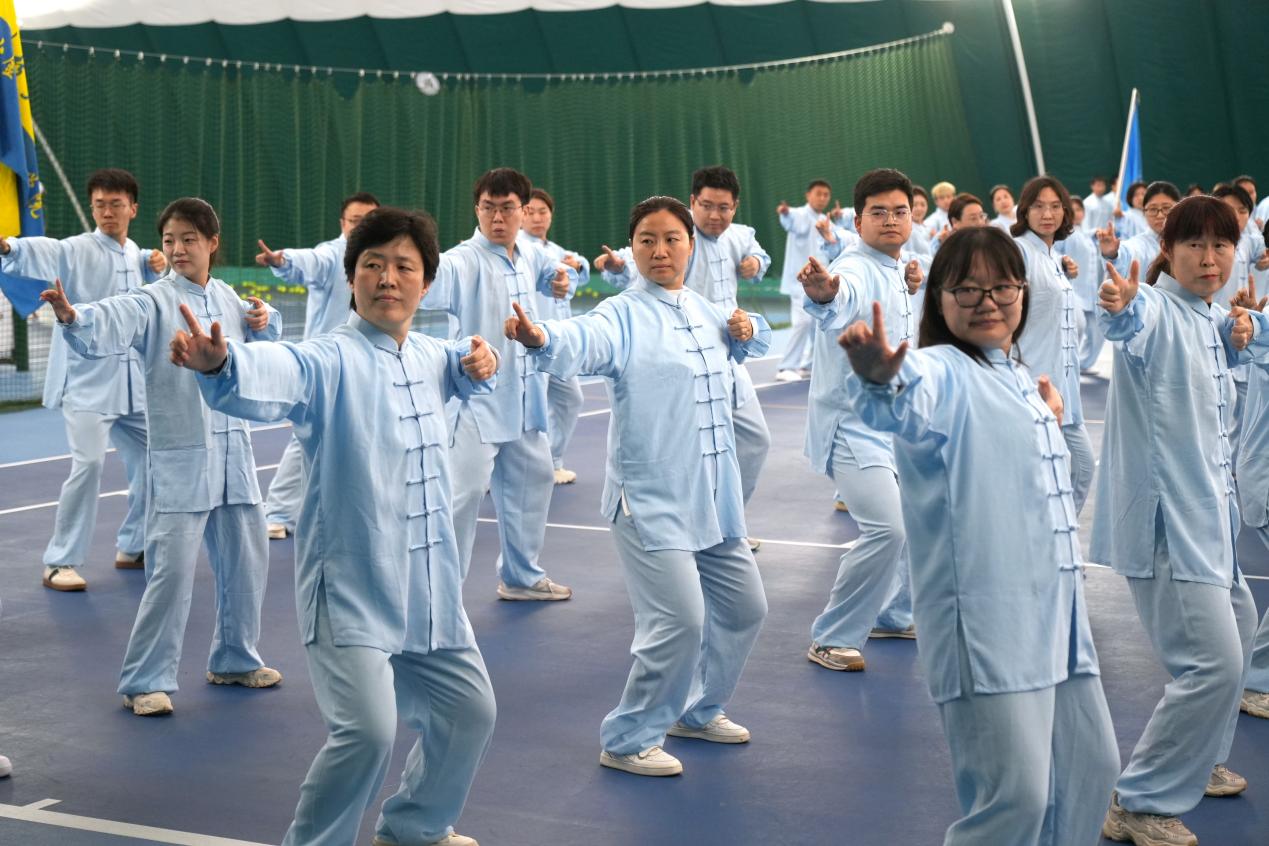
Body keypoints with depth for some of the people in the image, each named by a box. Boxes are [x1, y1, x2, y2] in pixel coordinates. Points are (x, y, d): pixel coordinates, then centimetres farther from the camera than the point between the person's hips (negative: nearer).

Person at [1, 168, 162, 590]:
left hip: (132, 381, 7)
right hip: (85, 380, -7)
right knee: (89, 462, -19)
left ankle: (132, 546, 29)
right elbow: (39, 252, -30)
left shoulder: (136, 256, 11)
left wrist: (156, 271, 4)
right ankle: (61, 561, -5)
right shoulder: (76, 250, -9)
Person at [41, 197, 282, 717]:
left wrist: (264, 324, 1)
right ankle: (145, 682, 6)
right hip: (179, 460, -6)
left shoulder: (228, 298, 6)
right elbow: (106, 328, -31)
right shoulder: (152, 303, -11)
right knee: (172, 571, -8)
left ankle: (234, 659, 34)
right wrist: (71, 316, -52)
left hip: (233, 454, 6)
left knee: (246, 561, 15)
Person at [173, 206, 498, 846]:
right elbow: (272, 375, -37)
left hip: (430, 591, 7)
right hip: (350, 590, -7)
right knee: (367, 728, -21)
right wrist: (218, 363, -60)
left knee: (468, 710, 17)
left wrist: (478, 363, 7)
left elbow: (458, 370, 31)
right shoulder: (328, 362, -15)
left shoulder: (430, 356, 7)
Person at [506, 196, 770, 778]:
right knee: (680, 620, -15)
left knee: (744, 607, 17)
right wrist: (540, 338, -57)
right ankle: (628, 740, 7)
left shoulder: (705, 311, 9)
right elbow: (581, 342, -34)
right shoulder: (623, 317, -12)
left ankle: (698, 709, 40)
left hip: (713, 499, 8)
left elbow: (750, 342, 30)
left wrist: (748, 329, 5)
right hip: (650, 500, -8)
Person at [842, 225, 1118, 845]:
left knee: (1090, 768, 17)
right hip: (985, 625, -9)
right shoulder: (942, 374, -11)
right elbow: (901, 405, -38)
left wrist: (1051, 418, 16)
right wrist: (878, 379, -59)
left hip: (1056, 616, 9)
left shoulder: (1023, 381, 15)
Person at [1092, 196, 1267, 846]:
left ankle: (1200, 761, 45)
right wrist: (1120, 307, -65)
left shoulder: (1211, 317, 9)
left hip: (1207, 504, 10)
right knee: (1213, 662, -15)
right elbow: (1131, 324, -41)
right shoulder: (1158, 310, -17)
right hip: (1163, 514, -10)